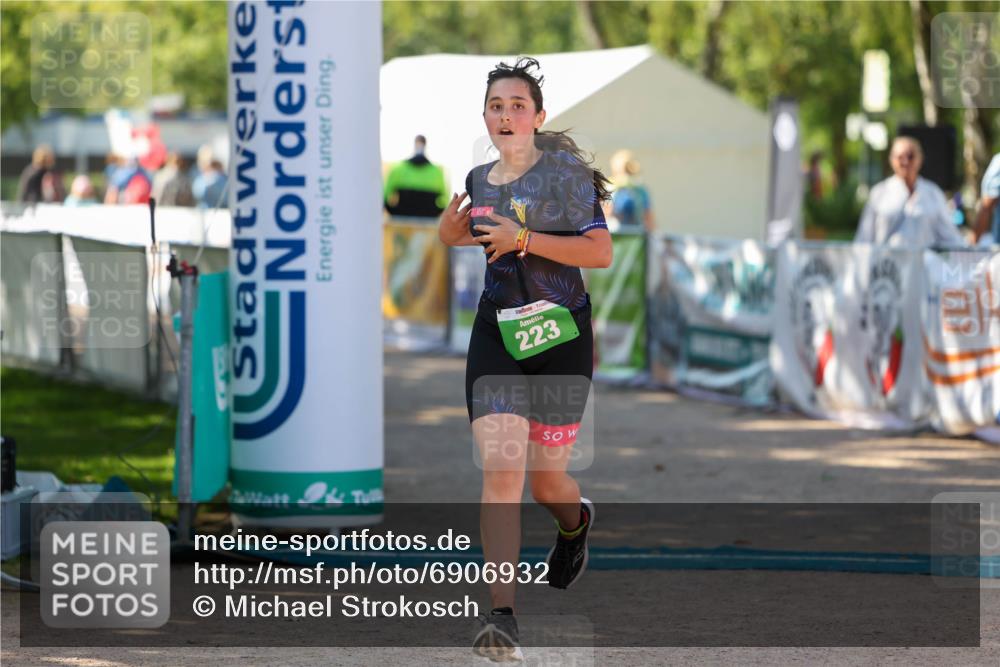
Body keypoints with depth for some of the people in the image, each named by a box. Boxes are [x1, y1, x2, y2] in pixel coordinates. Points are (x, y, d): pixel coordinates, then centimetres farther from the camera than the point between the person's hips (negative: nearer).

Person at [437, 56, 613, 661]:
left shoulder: (564, 172, -8)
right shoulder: (479, 179, 8)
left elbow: (601, 252, -17)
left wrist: (523, 238, -23)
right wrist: (451, 225, 6)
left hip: (561, 334, -3)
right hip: (497, 334, 3)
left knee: (546, 480, 7)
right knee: (500, 468, -15)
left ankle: (576, 523, 48)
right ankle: (502, 618, -19)